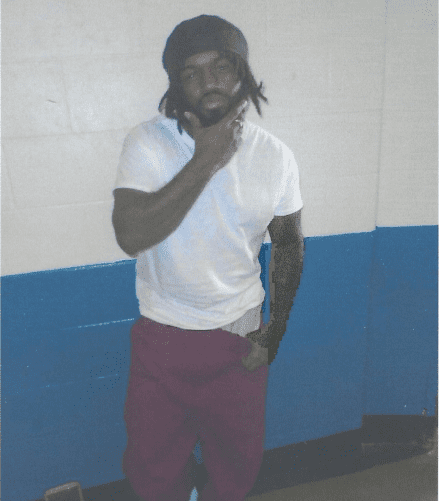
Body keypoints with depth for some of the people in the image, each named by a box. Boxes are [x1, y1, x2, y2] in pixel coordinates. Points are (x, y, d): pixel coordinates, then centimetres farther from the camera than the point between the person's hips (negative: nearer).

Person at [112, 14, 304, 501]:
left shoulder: (275, 155, -7)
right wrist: (205, 160, -28)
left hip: (239, 338, 2)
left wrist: (274, 333, 0)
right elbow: (131, 235, -28)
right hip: (161, 338, -1)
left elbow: (289, 243, 3)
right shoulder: (147, 142, -15)